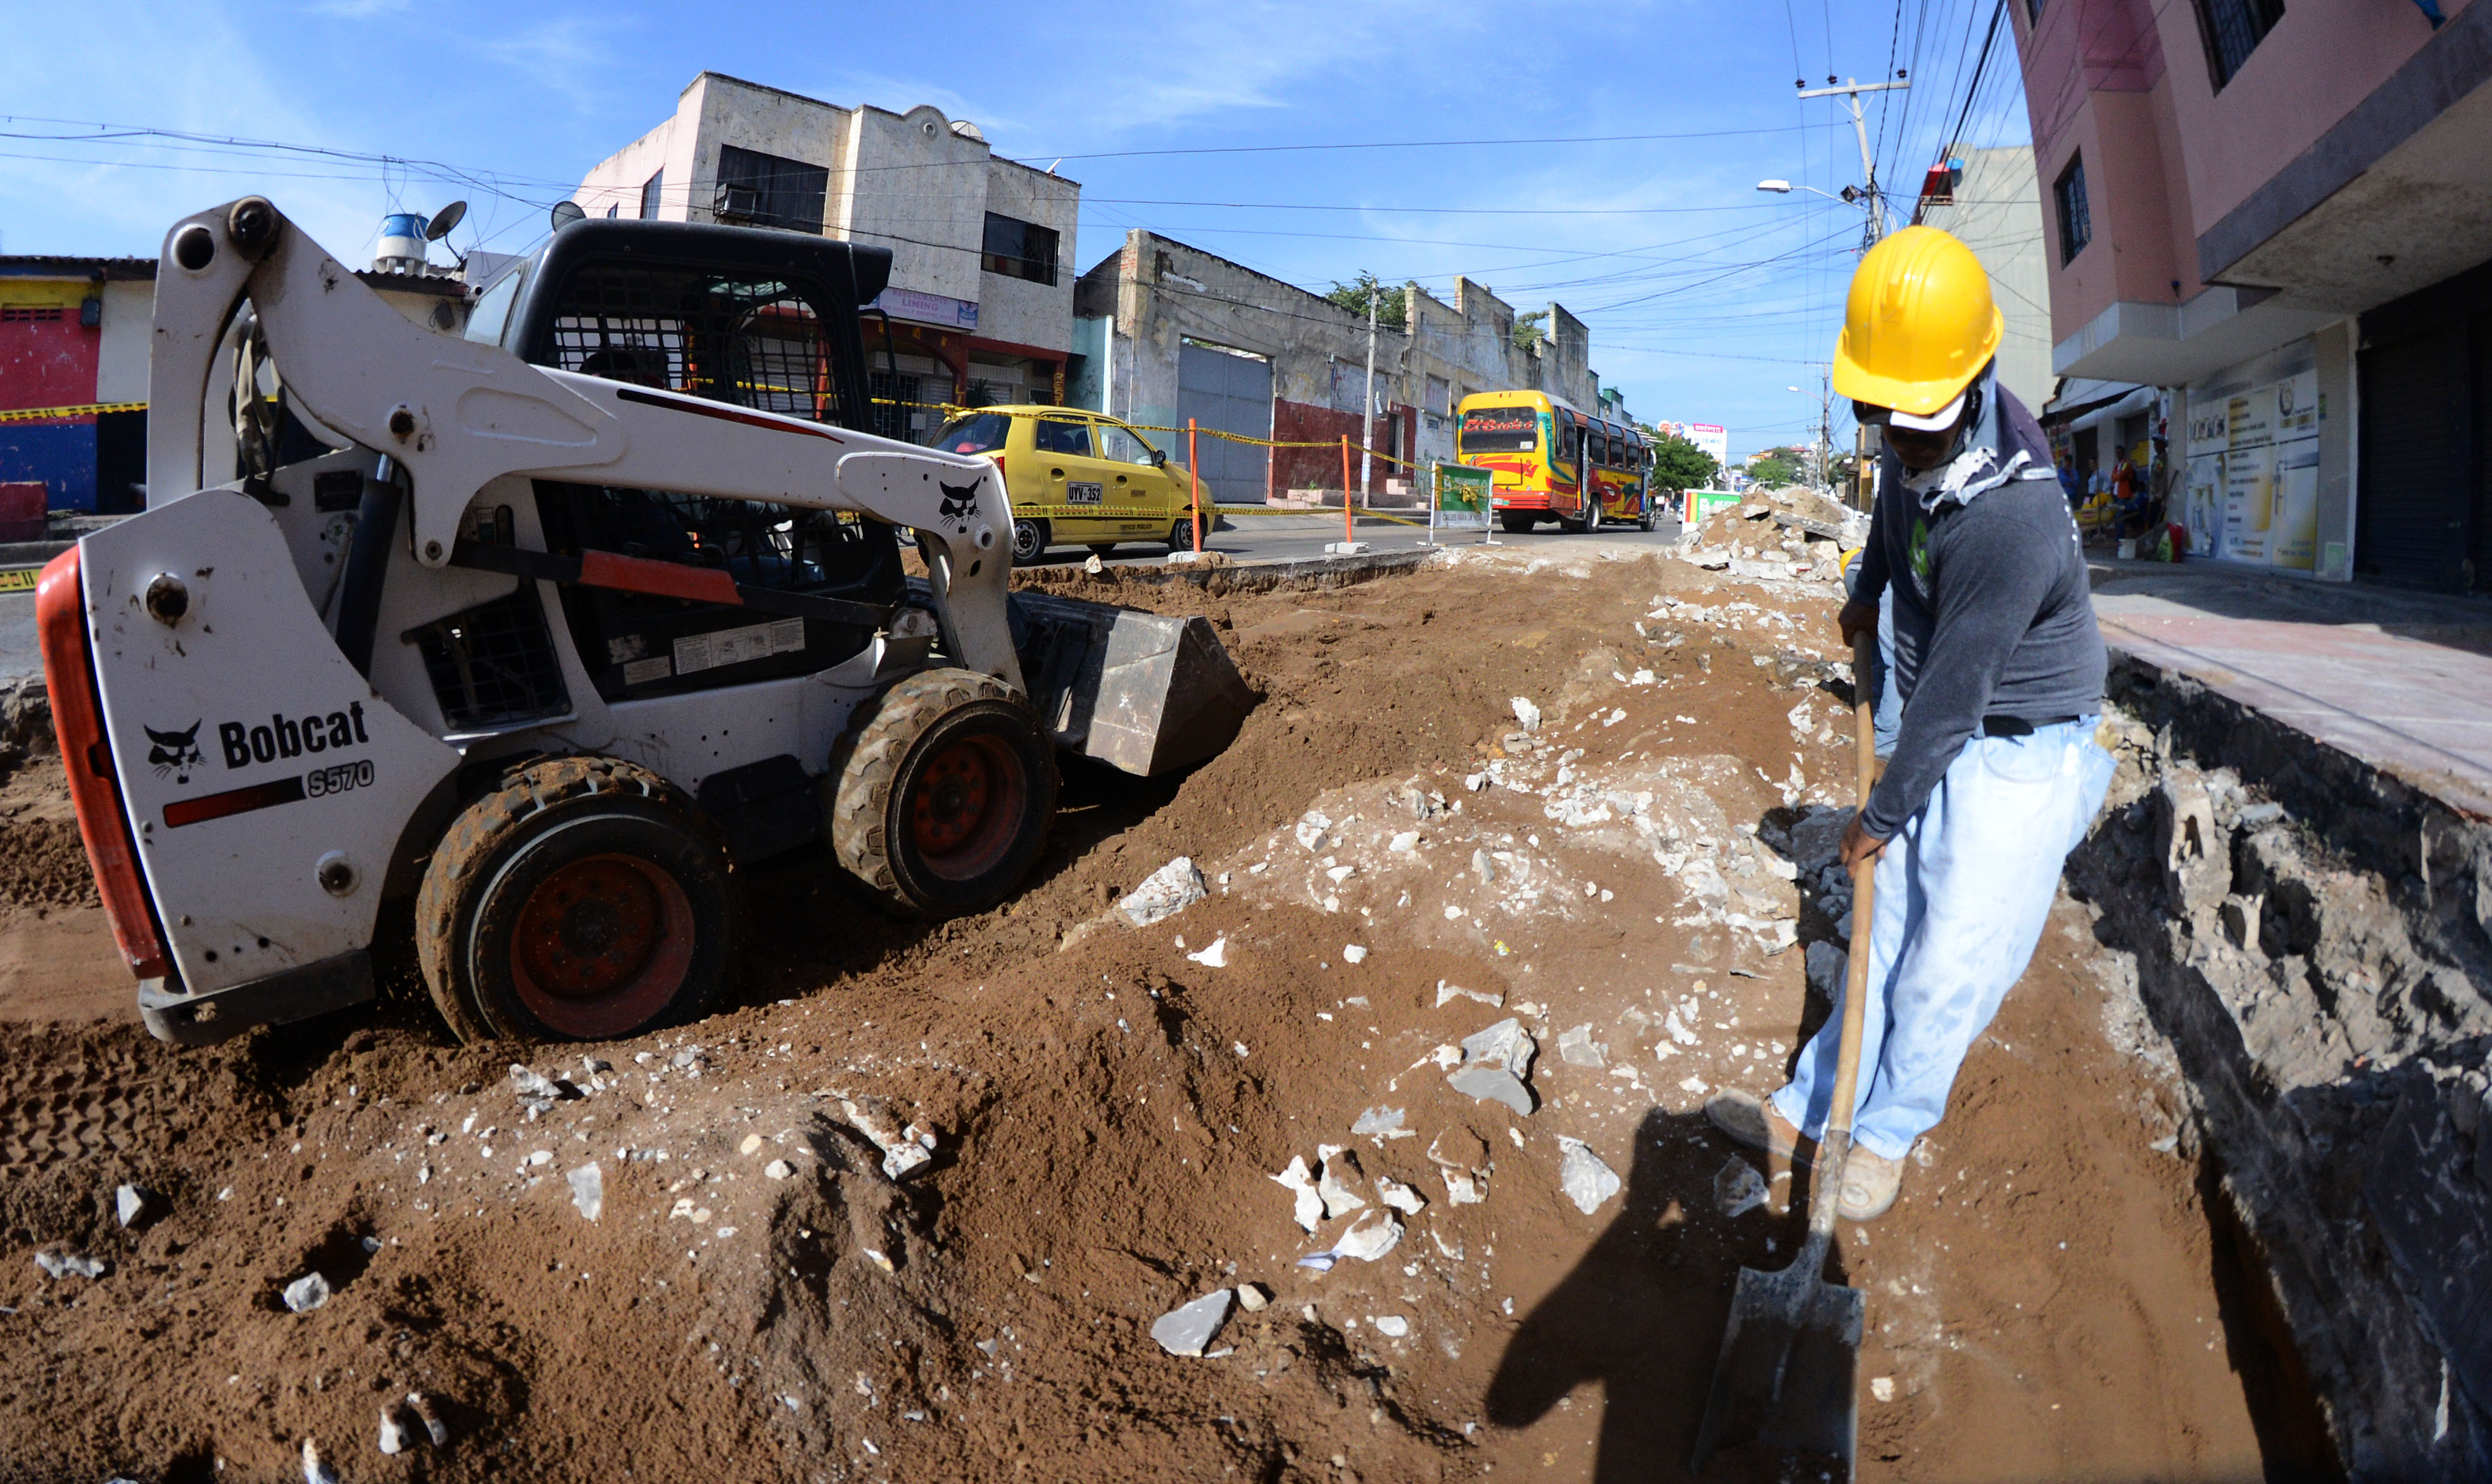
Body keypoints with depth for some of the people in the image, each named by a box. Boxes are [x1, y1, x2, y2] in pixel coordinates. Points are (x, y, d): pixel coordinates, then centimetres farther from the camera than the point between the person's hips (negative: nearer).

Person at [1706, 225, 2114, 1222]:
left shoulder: (2011, 515, -32)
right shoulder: (1914, 437, -5)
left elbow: (1952, 690, -24)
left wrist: (1881, 815, -13)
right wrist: (1868, 589, 35)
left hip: (2023, 756, -8)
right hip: (1946, 740, 8)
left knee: (1950, 970, -2)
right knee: (1890, 937, 12)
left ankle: (1887, 1132, 20)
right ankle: (1807, 1111, 20)